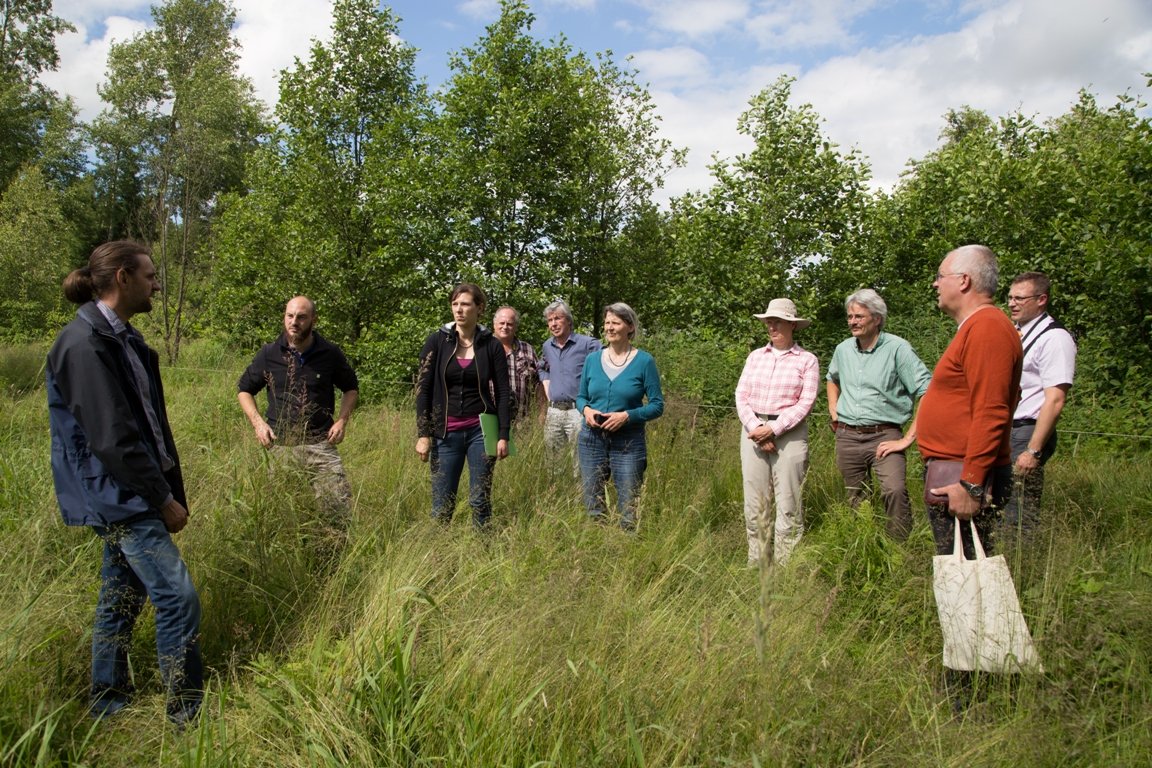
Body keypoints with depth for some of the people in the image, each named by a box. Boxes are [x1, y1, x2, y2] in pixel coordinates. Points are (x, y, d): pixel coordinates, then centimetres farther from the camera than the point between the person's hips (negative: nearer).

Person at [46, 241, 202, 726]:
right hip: (118, 497, -9)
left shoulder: (122, 338, 12)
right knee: (177, 597, -8)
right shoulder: (85, 344, -18)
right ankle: (186, 714, 3)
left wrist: (170, 489, 11)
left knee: (122, 596, 17)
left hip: (135, 493, 9)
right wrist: (164, 499, -13)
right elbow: (112, 439, -20)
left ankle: (108, 704, 32)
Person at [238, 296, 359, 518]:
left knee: (341, 508, -6)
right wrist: (257, 422, -1)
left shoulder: (330, 354, 1)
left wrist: (342, 420, 0)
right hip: (279, 445, 1)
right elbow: (244, 389, 14)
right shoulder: (269, 354, 2)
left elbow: (351, 389, 15)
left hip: (320, 443, -1)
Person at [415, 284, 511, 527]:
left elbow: (503, 393, 2)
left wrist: (503, 435, -5)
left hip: (481, 430, 0)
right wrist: (423, 434, -5)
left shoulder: (492, 345, 1)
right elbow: (423, 389, 0)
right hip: (445, 433, 0)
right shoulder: (437, 341, 0)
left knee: (480, 501, 3)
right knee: (442, 504, 1)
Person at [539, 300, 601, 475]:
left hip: (578, 411, -6)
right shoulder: (547, 347, 14)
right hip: (553, 412, 6)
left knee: (580, 464, -6)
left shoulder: (587, 344, -7)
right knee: (553, 463, 11)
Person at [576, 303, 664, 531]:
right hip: (592, 439, 3)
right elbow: (581, 397, 14)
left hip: (628, 442, -3)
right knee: (593, 507, 11)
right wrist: (586, 410, -8)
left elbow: (657, 405, -4)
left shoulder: (644, 361, -5)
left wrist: (627, 416, -18)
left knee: (629, 510, 0)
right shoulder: (593, 359, 6)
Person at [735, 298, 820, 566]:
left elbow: (805, 403, -6)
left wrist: (773, 429, -14)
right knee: (754, 504, 5)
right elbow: (741, 396, 7)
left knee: (788, 504, -3)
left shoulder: (807, 360, 3)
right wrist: (755, 428, -9)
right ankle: (756, 564, 15)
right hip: (754, 431, 4)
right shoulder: (755, 356, 13)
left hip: (789, 433, -3)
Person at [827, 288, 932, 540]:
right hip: (847, 437, 6)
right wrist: (833, 411, 16)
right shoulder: (843, 349, 10)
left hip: (884, 435, -5)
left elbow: (928, 392, -14)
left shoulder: (897, 348, -9)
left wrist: (909, 437, -15)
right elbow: (832, 379, 32)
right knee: (854, 498, 13)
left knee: (895, 491, -26)